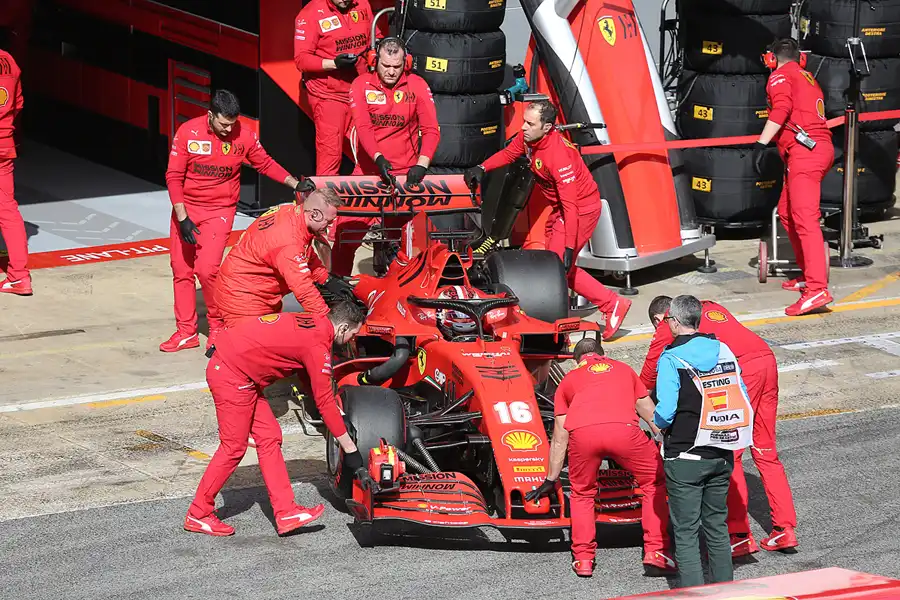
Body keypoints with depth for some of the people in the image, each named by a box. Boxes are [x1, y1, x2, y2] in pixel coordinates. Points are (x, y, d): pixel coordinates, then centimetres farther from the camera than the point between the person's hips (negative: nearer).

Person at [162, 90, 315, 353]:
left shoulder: (243, 136, -9)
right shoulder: (188, 132, -11)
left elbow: (265, 164, 8)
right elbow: (174, 177, -8)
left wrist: (295, 184, -1)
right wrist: (182, 218, -12)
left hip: (219, 210, -2)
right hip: (186, 208, 2)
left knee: (207, 269, -16)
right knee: (181, 270, 5)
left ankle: (218, 326, 5)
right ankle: (186, 332, 17)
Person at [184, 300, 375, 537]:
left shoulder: (312, 322, 12)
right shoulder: (317, 344, -15)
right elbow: (324, 400, -12)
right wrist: (350, 449, -5)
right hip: (232, 376, -10)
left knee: (269, 437, 8)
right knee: (233, 447, -2)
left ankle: (286, 512, 7)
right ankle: (198, 515, 9)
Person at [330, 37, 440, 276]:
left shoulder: (417, 86, 0)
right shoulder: (362, 85, -1)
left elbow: (431, 131, -5)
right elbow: (363, 128, -11)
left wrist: (421, 165, -20)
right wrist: (378, 158, -27)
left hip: (404, 172, 0)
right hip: (369, 169, 0)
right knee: (347, 228, -8)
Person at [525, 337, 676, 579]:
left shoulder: (568, 380, 34)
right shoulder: (624, 369, 36)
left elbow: (559, 437, 36)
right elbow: (650, 413, 42)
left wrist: (551, 480, 44)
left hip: (581, 432, 1)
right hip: (623, 428, -1)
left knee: (582, 494, 26)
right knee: (655, 484, 20)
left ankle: (583, 559, 20)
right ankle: (655, 554, 13)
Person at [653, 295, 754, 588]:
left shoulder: (671, 359, -13)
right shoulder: (724, 351, 4)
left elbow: (665, 411, -20)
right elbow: (744, 402, 4)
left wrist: (660, 424, 1)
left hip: (685, 457, -5)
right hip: (722, 455, 5)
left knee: (685, 532, 1)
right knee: (717, 526, 17)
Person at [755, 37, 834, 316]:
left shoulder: (780, 76, 2)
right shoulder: (808, 78, 26)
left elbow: (782, 108, -16)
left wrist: (762, 143, -21)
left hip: (804, 151, -9)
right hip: (821, 146, 9)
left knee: (804, 218, -18)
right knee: (786, 212, 22)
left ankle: (817, 289, -30)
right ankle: (808, 275, 25)